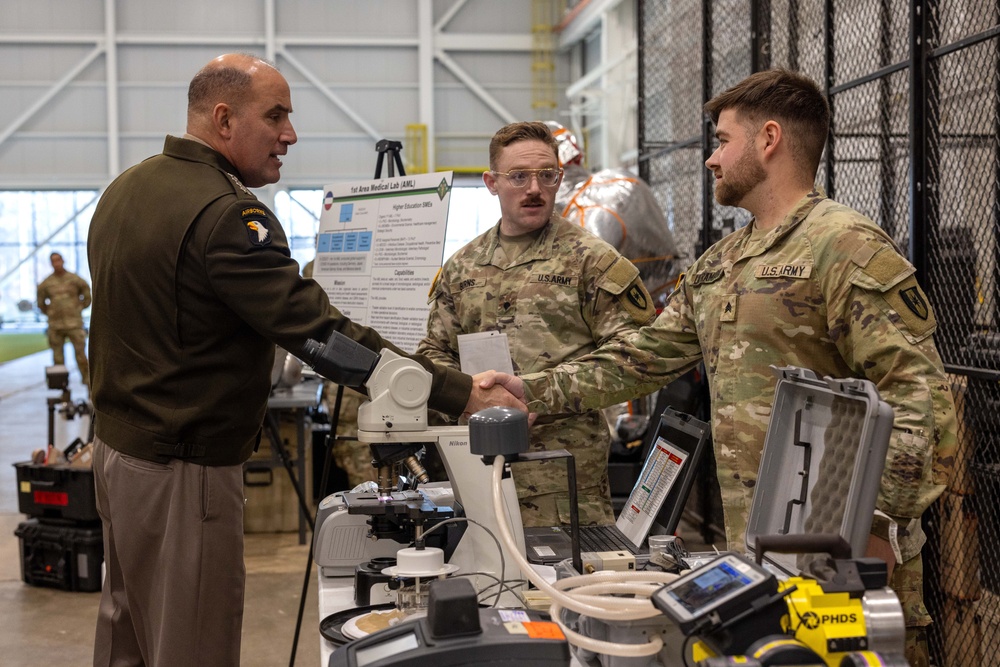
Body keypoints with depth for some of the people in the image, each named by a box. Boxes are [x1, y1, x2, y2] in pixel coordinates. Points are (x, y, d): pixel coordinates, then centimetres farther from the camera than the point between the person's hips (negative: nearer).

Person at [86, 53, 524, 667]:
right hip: (182, 470, -10)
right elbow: (322, 333, -28)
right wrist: (463, 395, -27)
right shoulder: (225, 212, -23)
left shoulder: (124, 190, 8)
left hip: (118, 446, 10)